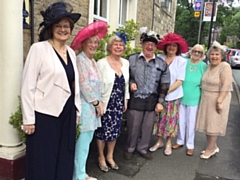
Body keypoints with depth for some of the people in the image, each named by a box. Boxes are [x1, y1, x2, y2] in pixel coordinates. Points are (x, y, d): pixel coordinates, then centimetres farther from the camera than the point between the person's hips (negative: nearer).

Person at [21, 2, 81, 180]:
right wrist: (28, 119, -12)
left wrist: (77, 111, 13)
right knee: (42, 163, 8)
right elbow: (28, 86, -10)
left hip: (67, 114, 6)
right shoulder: (39, 48, -8)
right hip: (44, 115, -5)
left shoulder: (71, 52, 10)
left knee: (64, 160, 16)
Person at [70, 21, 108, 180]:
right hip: (85, 105, -9)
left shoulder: (93, 61, 16)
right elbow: (84, 84, -17)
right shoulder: (80, 59, -12)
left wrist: (99, 102, 8)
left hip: (93, 105, 9)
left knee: (87, 140, 15)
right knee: (83, 141, -3)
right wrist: (96, 103, -11)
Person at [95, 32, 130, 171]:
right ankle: (101, 158, 28)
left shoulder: (126, 63, 5)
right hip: (105, 103, -5)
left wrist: (125, 101, 13)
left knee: (115, 130, 14)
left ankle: (110, 156, 34)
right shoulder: (102, 63, -12)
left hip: (119, 103, 5)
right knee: (103, 131, 6)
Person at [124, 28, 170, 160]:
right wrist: (130, 82, -12)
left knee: (147, 127, 12)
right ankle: (130, 148, 28)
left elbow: (164, 84, 4)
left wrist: (160, 102, -1)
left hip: (152, 101, 2)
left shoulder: (162, 64, 6)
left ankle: (142, 148, 32)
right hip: (135, 100, -2)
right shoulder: (132, 59, 1)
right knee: (133, 126, 7)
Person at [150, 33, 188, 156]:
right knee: (159, 118, 10)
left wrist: (166, 91, -16)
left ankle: (168, 143, 27)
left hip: (173, 96, -1)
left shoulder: (181, 61, -5)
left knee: (171, 119, 9)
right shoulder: (159, 58, -2)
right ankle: (159, 141, 28)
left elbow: (179, 81, -8)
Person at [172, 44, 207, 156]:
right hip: (181, 97, 1)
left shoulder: (203, 66, -3)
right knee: (181, 121, 12)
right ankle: (180, 141, 29)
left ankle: (190, 145, 22)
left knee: (191, 123, 8)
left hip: (194, 99, -1)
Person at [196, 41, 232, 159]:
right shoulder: (209, 66, 10)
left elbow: (226, 86, -20)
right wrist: (203, 96, 14)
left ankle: (211, 148, 16)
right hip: (206, 99, 8)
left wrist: (219, 101, -23)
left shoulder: (225, 67, -14)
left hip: (217, 100, -8)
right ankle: (213, 146, 27)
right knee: (207, 123, 12)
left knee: (213, 123, 2)